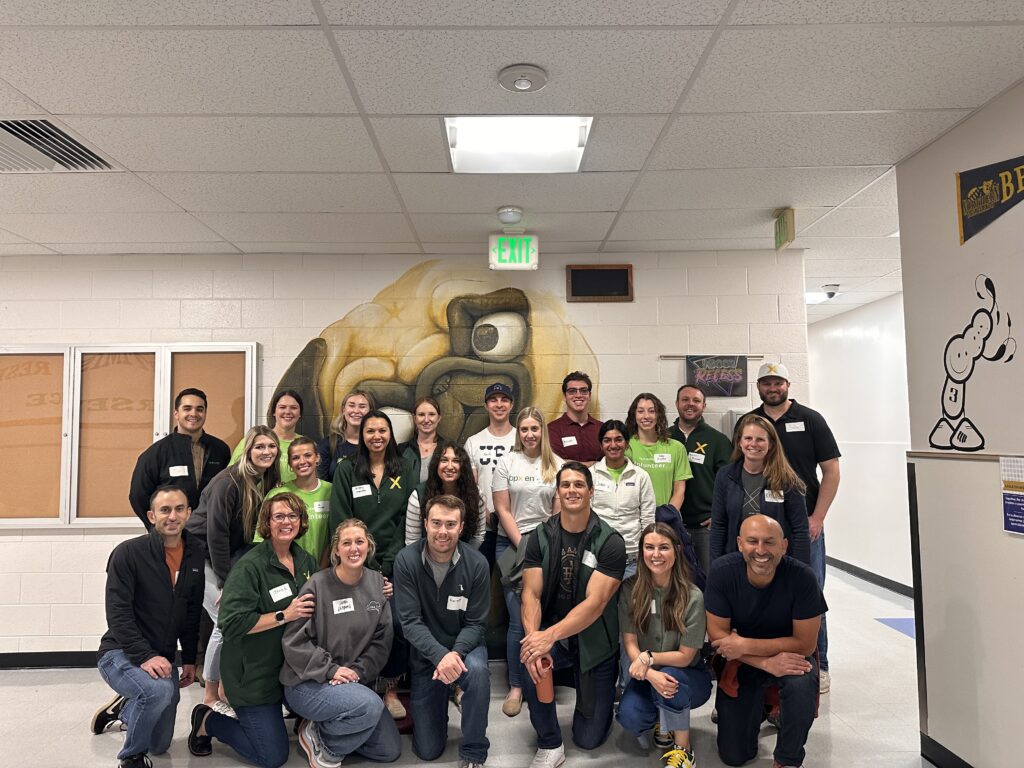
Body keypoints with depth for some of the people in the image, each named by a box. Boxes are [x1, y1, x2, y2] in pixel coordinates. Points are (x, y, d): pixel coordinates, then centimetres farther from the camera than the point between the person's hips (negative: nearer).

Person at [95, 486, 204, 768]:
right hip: (120, 653, -5)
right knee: (159, 690, -36)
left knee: (160, 745, 15)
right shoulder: (128, 553, -18)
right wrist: (145, 656, -30)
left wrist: (190, 658, 9)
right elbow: (118, 614, -21)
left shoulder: (196, 554, -2)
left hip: (162, 658, 6)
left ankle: (124, 708, 45)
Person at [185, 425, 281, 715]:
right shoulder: (229, 482, -24)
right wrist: (226, 582, -18)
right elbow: (216, 534, -22)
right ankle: (211, 695, 8)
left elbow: (256, 531, 4)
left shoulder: (270, 482, -4)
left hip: (231, 555, 7)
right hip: (202, 553, -6)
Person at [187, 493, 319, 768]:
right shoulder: (250, 566, -19)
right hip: (253, 673, -6)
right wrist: (285, 615, -25)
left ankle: (256, 716, 34)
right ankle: (208, 721, 18)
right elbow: (232, 623, -24)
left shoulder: (307, 561, 2)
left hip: (292, 667, 7)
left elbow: (316, 603, 15)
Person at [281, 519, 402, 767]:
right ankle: (316, 735, -4)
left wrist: (358, 671, -13)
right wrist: (330, 670, -19)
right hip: (309, 683, -6)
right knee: (370, 706, -32)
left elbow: (381, 641, 1)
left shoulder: (378, 584, 0)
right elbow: (294, 641, -12)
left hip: (356, 682, 6)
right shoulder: (317, 586, -13)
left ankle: (328, 730, 19)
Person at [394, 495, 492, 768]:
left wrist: (455, 654, -29)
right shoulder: (406, 560, -17)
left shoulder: (476, 564, -17)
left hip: (465, 646, 0)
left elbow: (475, 623, -11)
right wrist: (440, 655, -32)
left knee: (477, 670, -37)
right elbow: (410, 621, -18)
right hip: (425, 654, 1)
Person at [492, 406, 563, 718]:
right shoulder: (506, 463, 2)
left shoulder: (557, 465, 5)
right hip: (511, 544, -1)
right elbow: (502, 510, 0)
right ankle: (516, 686, 9)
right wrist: (523, 546, -6)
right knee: (519, 620, -6)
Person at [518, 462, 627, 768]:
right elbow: (531, 594, -11)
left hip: (595, 641, -1)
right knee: (529, 665, -32)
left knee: (589, 739, 5)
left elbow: (595, 603, -23)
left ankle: (601, 695, 40)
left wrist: (549, 636, -37)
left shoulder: (610, 541, -15)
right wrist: (533, 636, -32)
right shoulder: (540, 536, -5)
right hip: (550, 634, 2)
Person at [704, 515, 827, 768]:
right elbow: (717, 634, -18)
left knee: (802, 683, -37)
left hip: (790, 654, -1)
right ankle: (759, 704, 33)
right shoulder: (721, 571, -24)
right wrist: (767, 663, -30)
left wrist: (745, 645, -27)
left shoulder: (802, 577, -26)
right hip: (738, 662, 1)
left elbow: (805, 643, -21)